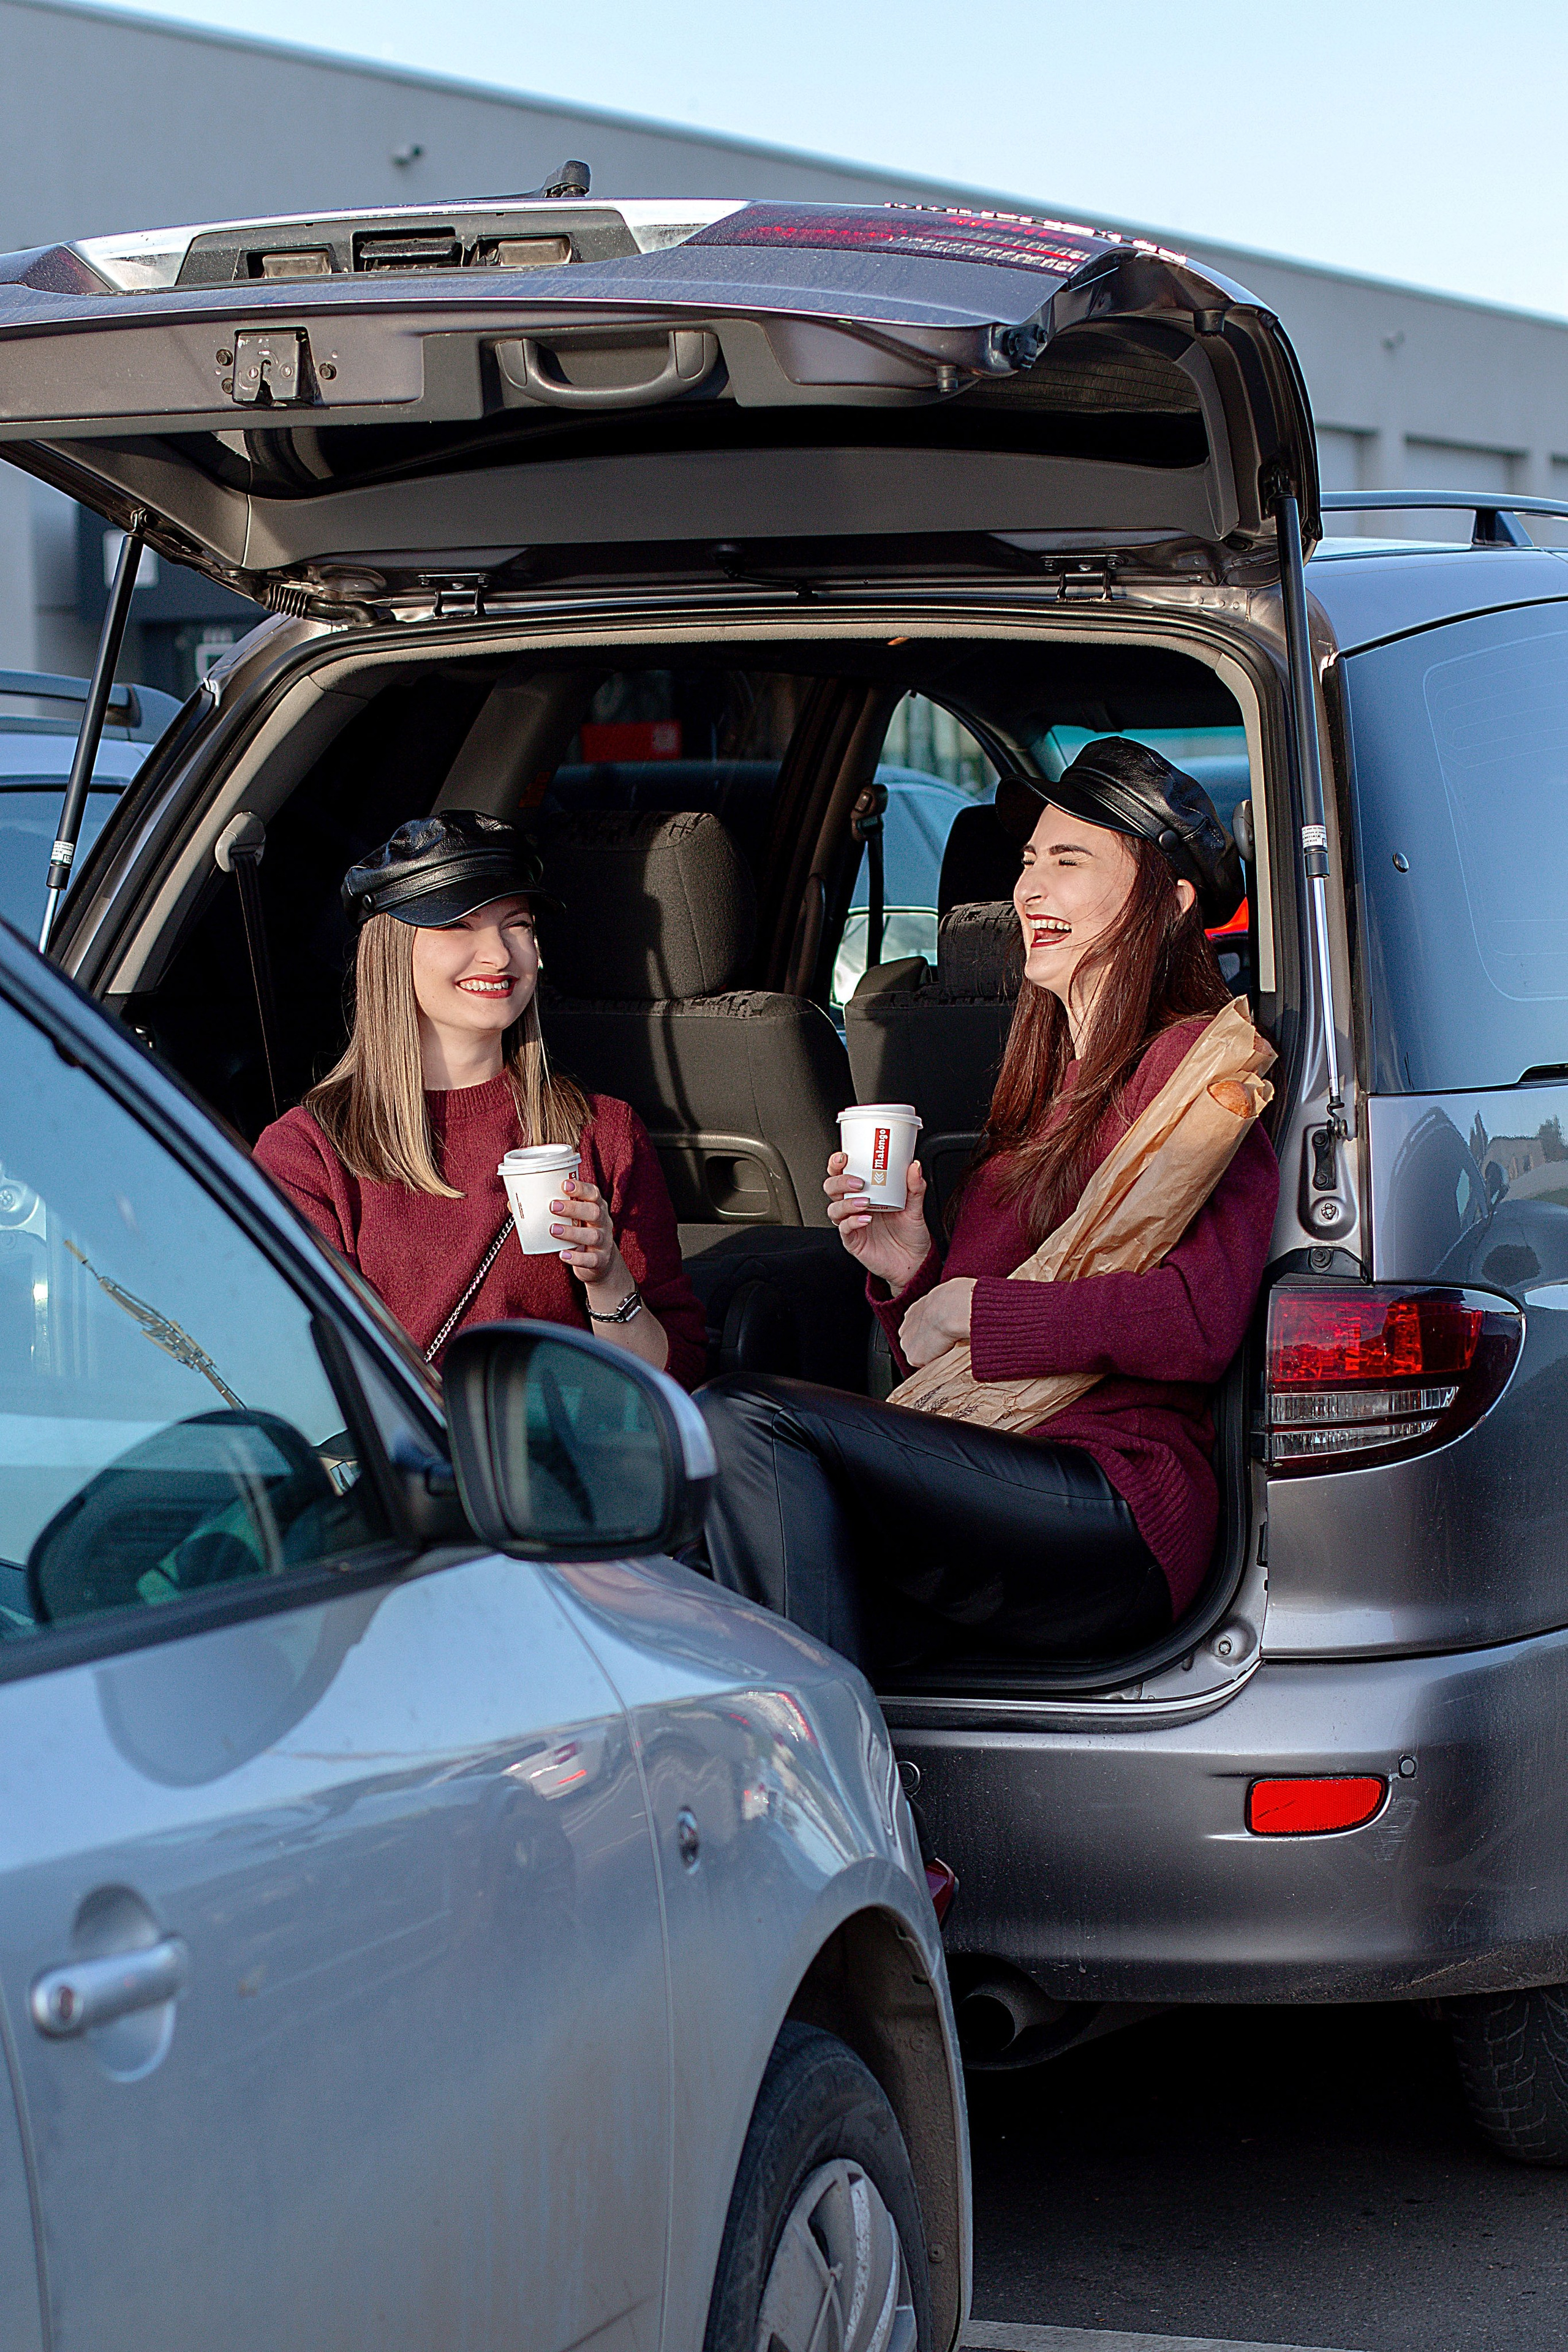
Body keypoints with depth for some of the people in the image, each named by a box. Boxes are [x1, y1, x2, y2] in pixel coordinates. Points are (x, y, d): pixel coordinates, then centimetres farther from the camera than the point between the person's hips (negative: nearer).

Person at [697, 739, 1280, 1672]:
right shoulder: (1045, 1089, 27)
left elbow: (1198, 1322, -18)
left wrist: (969, 1307, -7)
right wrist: (911, 1272, 5)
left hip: (1118, 1512, -8)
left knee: (741, 1421, -23)